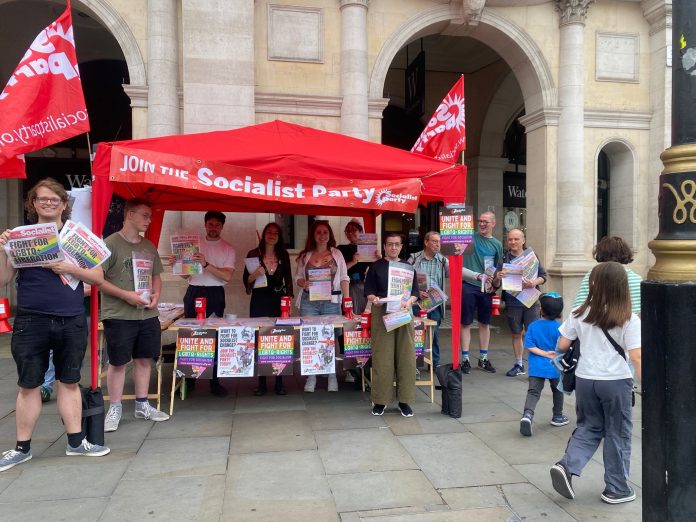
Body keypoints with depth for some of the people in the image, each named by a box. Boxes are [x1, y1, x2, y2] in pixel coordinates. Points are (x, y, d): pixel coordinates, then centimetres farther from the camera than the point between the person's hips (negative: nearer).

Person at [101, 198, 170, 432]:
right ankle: (114, 409, 18)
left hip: (147, 314, 6)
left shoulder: (149, 246, 12)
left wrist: (155, 294, 0)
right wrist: (126, 295, -18)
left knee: (144, 359, 12)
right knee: (117, 362, 3)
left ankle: (142, 405, 25)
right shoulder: (111, 243, -8)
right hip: (119, 315, -6)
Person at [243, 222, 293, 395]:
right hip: (259, 302, -1)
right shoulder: (253, 254, 3)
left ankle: (279, 382, 9)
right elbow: (246, 280, 4)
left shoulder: (283, 255, 8)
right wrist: (255, 275, -16)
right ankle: (261, 383, 9)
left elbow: (288, 279, 13)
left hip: (278, 301, 1)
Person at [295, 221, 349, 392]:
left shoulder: (336, 254, 8)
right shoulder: (305, 255, 10)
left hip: (331, 301, -1)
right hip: (309, 302, 1)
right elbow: (298, 277, 11)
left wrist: (347, 300, -4)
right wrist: (304, 283, -12)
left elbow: (344, 278, 5)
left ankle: (332, 377, 15)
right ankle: (311, 377, 12)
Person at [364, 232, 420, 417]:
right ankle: (380, 400, 8)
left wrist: (409, 301, -14)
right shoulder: (376, 267, 5)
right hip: (382, 314, -2)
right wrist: (374, 299, -21)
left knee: (406, 357, 1)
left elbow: (415, 292, 7)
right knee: (382, 358, -2)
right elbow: (368, 291, 1)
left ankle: (404, 400, 11)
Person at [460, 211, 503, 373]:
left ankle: (483, 358, 23)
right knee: (466, 323, 1)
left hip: (487, 288, 3)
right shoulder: (470, 238, -1)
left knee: (485, 323, 11)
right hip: (469, 286, -3)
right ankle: (465, 359, 10)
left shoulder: (497, 244, 9)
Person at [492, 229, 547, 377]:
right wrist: (498, 278, -19)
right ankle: (518, 365, 21)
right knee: (516, 334, 10)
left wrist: (534, 282, -15)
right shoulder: (504, 259, 3)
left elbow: (543, 276, 6)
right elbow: (495, 285, 3)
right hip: (512, 302, 1)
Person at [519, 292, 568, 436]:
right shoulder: (559, 328, -9)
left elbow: (529, 346, -9)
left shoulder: (533, 326, -4)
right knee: (557, 390, 23)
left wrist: (545, 353, -7)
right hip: (554, 366, 0)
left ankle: (527, 414, -25)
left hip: (536, 367, 0)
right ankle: (557, 416, 35)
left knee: (533, 392, -1)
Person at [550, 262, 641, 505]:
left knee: (589, 427, 19)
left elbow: (562, 345, 1)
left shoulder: (580, 314, -3)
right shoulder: (629, 320, -10)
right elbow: (636, 357, -15)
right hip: (616, 381, -2)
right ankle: (616, 489, 24)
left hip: (584, 379, 3)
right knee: (617, 434, 13)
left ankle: (567, 466, 0)